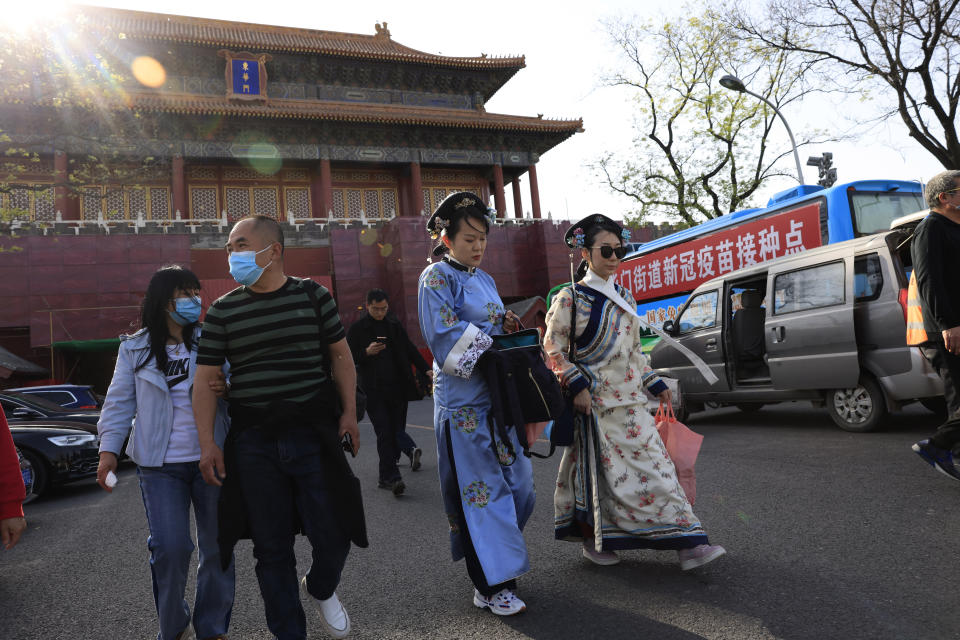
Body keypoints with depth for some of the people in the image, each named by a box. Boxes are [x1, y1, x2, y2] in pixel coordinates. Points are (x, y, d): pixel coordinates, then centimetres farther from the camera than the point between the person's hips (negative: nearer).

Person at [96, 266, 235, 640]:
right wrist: (108, 449, 0)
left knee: (218, 547, 7)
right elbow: (120, 402, 9)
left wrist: (227, 388, -19)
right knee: (170, 549, -7)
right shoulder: (135, 349, 5)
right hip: (160, 466, -1)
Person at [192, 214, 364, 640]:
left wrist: (349, 412, 1)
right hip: (253, 444, 1)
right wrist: (207, 444, -1)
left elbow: (340, 354, 8)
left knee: (333, 535, 1)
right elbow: (205, 378, 5)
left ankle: (320, 589, 36)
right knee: (272, 548, 7)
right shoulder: (223, 311, 4)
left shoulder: (312, 295, 3)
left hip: (314, 433, 0)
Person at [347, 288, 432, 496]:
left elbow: (410, 349, 20)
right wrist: (367, 352, -15)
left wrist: (426, 370, 13)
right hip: (374, 391, -3)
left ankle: (387, 477, 25)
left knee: (397, 429, 7)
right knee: (384, 433, -9)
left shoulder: (395, 324, 13)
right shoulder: (357, 328, 2)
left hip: (398, 387, 4)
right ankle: (391, 477, -7)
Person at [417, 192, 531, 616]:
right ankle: (492, 585, 7)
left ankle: (496, 556, 29)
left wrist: (504, 324, 1)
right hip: (463, 398, -8)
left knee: (517, 479, 10)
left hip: (496, 394, 8)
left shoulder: (484, 280, 18)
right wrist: (492, 340, -14)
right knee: (480, 485, -3)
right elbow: (445, 338, -16)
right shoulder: (437, 278, -5)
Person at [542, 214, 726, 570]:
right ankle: (593, 539, 21)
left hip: (630, 401, 6)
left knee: (654, 465, 4)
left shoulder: (623, 298, 15)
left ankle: (687, 543, 10)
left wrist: (656, 385, 16)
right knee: (598, 472, 2)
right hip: (595, 402, -6)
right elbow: (553, 347, -8)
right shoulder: (571, 299, -6)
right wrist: (576, 386, -17)